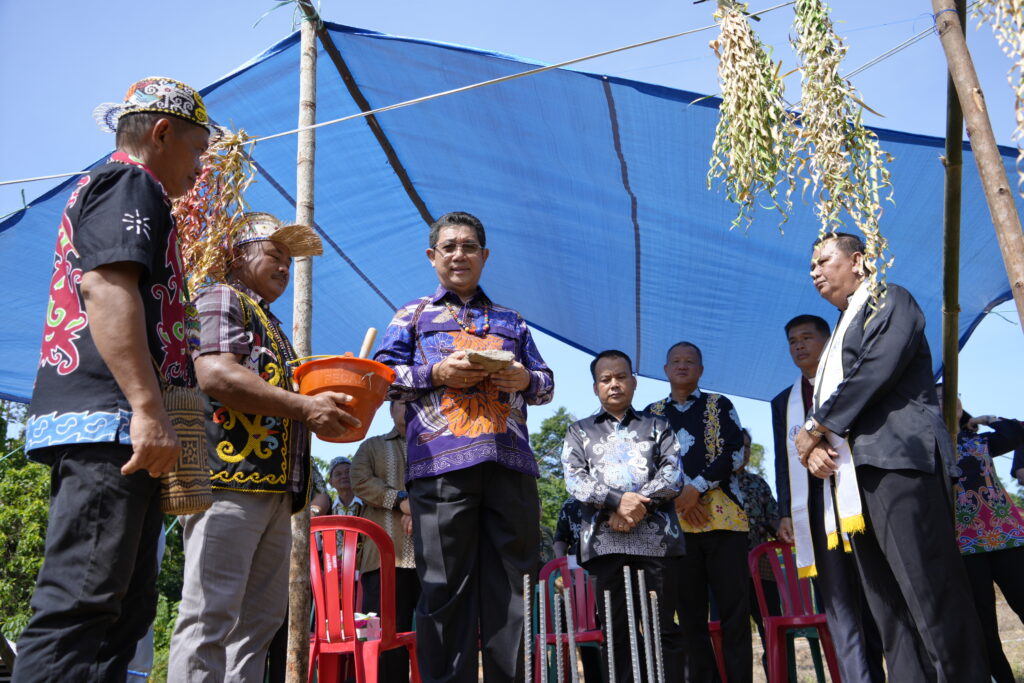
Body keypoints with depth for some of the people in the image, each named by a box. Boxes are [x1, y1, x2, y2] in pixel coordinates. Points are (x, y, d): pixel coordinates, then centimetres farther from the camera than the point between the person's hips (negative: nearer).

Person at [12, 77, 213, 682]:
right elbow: (107, 287, -18)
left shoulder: (100, 188, 30)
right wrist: (149, 408, -25)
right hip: (107, 418, -10)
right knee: (81, 605, -13)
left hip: (91, 424, 11)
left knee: (125, 609, 8)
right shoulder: (131, 184, -1)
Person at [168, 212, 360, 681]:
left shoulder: (271, 326, 30)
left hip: (273, 484, 10)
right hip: (229, 474, -10)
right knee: (212, 614, -10)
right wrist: (304, 406, -15)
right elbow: (216, 374, -16)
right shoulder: (221, 299, 1)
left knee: (261, 616, 10)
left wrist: (325, 413, 14)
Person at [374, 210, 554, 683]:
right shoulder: (413, 315, 18)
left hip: (509, 465, 3)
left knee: (508, 585, 3)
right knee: (445, 586, -2)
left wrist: (526, 379, 1)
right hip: (441, 462, -2)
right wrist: (436, 373, -7)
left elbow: (546, 382, 24)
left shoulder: (512, 322, 25)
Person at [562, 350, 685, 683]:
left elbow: (673, 473, 4)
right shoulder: (579, 431, 18)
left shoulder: (657, 425, 18)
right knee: (616, 630, 2)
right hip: (605, 539, 0)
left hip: (657, 536, 0)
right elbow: (575, 479, 3)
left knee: (663, 628, -1)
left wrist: (640, 505, -11)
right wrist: (617, 501, -12)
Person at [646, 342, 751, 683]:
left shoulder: (719, 405, 12)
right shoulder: (652, 413, 15)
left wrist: (697, 488, -11)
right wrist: (677, 499, -6)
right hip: (673, 519, 1)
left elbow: (734, 452, 0)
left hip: (721, 514, -1)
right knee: (689, 611, 3)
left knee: (734, 606, -3)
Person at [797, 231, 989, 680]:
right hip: (854, 474, 8)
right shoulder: (839, 331, 28)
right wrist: (814, 445, -1)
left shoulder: (891, 301, 7)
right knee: (888, 606, 3)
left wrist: (815, 428, -6)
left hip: (897, 458, -8)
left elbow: (877, 370, -11)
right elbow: (827, 405, 21)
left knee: (929, 591, -11)